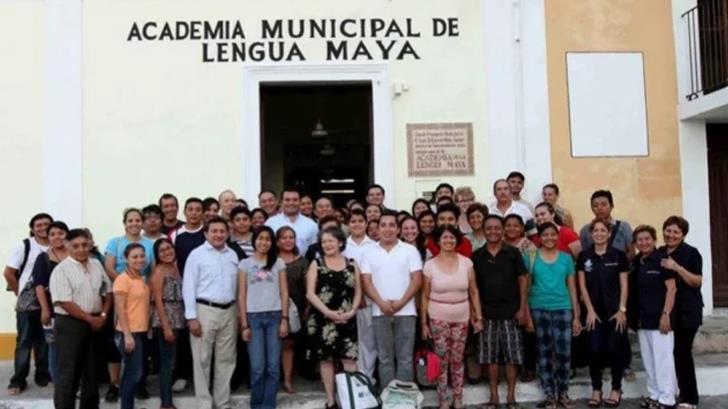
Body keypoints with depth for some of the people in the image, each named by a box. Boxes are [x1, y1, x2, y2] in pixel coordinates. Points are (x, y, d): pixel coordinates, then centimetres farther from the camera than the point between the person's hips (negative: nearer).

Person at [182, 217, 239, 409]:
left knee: (226, 360, 11)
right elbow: (188, 287, -7)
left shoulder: (233, 255, 10)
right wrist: (191, 317, -12)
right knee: (202, 360, 3)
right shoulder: (197, 254, -4)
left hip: (229, 311, 5)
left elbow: (236, 286, 12)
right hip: (205, 310, -4)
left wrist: (239, 313, 8)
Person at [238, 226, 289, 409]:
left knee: (273, 366, 1)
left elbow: (284, 293, 7)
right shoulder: (245, 264, 5)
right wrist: (244, 325, -2)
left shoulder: (279, 263, 8)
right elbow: (241, 296, 3)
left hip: (274, 316, 1)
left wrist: (284, 319, -2)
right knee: (257, 367, -3)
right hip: (253, 317, -1)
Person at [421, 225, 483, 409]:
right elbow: (425, 296, 0)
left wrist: (478, 317, 1)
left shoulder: (466, 262, -1)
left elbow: (474, 292, 4)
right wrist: (423, 322, -1)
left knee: (457, 360, 10)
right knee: (442, 361, 4)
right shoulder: (430, 265, -5)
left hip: (461, 317, 1)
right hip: (438, 318, -1)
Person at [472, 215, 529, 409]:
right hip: (487, 313, 1)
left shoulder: (513, 253, -1)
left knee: (512, 356, 3)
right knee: (490, 357, 6)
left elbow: (523, 280, 0)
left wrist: (522, 308, -6)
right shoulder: (476, 256, 3)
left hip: (510, 312, -1)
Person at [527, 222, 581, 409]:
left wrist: (576, 316, 5)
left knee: (564, 353, 1)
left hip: (563, 309, 1)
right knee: (544, 353, 6)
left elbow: (572, 288, 8)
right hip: (539, 310, -1)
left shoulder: (566, 258, 6)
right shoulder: (531, 257, 1)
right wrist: (526, 314, -4)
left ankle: (563, 393, 18)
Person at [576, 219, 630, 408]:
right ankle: (596, 390, 12)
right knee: (595, 350, 1)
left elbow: (624, 285, 0)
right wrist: (590, 310, -5)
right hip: (594, 311, 1)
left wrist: (622, 309, -7)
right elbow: (582, 285, 2)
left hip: (615, 311, -1)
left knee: (615, 349, 2)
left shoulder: (618, 255, 0)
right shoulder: (584, 256, 3)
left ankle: (616, 389, 15)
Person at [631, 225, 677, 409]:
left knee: (662, 358, -4)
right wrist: (634, 317, 11)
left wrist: (666, 314, -17)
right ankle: (654, 394, 22)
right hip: (642, 319, 7)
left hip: (659, 317, -7)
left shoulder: (661, 260, -8)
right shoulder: (635, 263, 10)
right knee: (648, 360, 12)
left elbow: (671, 288, -11)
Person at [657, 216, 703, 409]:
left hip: (686, 311, -5)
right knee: (672, 353, 6)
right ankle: (683, 393, 19)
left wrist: (677, 267, -23)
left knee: (682, 352, -5)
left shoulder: (691, 253, -6)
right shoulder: (659, 253, 10)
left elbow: (697, 282, -13)